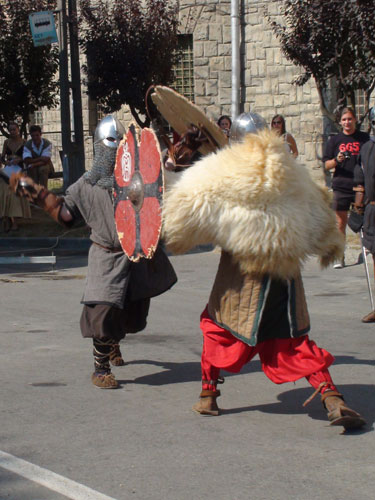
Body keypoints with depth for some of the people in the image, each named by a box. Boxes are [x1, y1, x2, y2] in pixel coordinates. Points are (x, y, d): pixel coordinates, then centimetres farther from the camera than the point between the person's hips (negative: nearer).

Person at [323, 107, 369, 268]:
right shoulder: (335, 140, 9)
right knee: (340, 222, 1)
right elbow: (327, 165, 6)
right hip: (341, 187, 0)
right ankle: (340, 258, 5)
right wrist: (336, 160, -13)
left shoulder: (364, 138, 8)